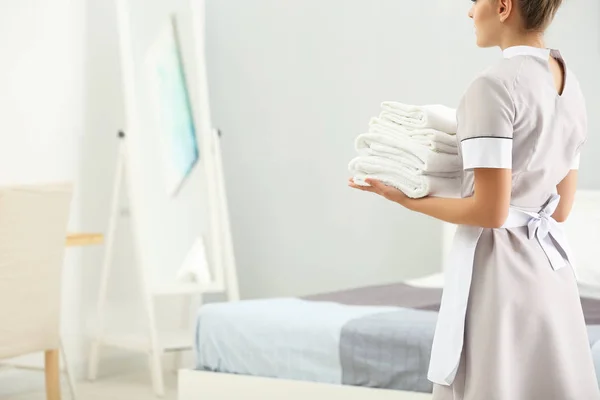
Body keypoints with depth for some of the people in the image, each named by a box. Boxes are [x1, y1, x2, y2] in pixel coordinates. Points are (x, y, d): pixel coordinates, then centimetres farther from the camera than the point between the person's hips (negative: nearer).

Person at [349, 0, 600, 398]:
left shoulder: (495, 85, -16)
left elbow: (491, 212, -18)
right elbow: (560, 209, 13)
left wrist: (408, 200, -8)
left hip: (502, 265, -8)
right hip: (551, 263, 8)